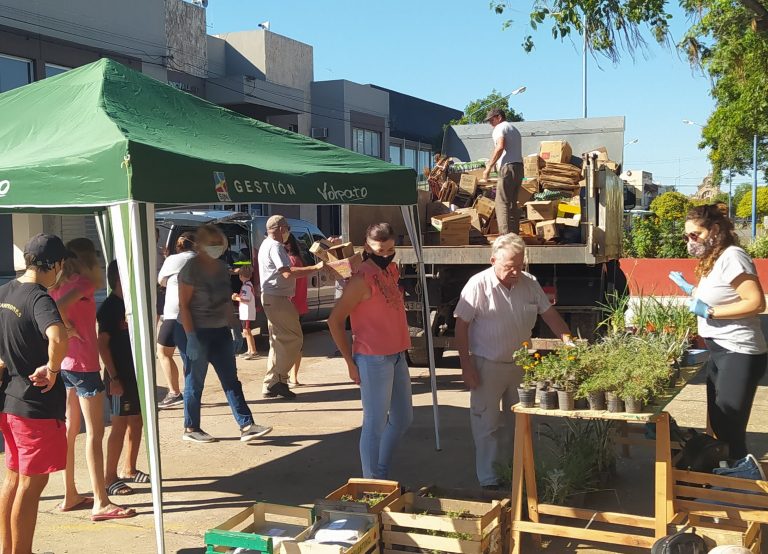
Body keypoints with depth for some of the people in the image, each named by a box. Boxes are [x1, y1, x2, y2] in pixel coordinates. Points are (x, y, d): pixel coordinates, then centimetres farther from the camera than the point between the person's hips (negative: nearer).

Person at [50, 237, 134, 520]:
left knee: (70, 430, 14)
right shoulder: (83, 282, -13)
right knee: (95, 433, -5)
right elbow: (59, 307, -29)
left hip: (65, 364, 9)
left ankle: (70, 495, 23)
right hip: (83, 364, -9)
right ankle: (101, 503, -2)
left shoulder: (62, 284, 10)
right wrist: (70, 328, -14)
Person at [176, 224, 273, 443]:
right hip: (196, 332, -7)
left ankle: (246, 426, 4)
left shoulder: (221, 267, 9)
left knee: (231, 380, 4)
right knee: (195, 382, 3)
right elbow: (184, 305, -16)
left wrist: (232, 327, 11)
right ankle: (191, 429, 17)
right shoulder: (191, 269, -14)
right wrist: (192, 338, -21)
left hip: (220, 332, 7)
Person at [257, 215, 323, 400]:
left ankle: (271, 385, 13)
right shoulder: (275, 246, -14)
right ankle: (279, 379, -7)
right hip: (277, 299, -11)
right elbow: (287, 273, -25)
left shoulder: (266, 245, 19)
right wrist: (316, 267, -24)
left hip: (271, 298, 11)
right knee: (293, 338, -9)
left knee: (279, 341, 12)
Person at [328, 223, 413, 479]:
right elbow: (335, 320, -14)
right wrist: (350, 362, -12)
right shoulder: (362, 279, -16)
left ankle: (382, 474, 33)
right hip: (373, 360, -9)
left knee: (403, 419, 18)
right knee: (375, 424, 0)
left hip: (397, 356, 9)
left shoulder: (392, 270, 8)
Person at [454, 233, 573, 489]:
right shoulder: (478, 285, -17)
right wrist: (466, 365, -15)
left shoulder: (530, 283, -2)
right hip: (487, 365, -5)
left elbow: (549, 314, 6)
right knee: (486, 424, 3)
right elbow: (461, 326, -14)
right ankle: (488, 478, 14)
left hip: (520, 363, 5)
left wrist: (568, 340, -7)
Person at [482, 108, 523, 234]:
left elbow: (500, 147, -18)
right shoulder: (514, 129, 26)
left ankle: (505, 236, -18)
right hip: (519, 167, 9)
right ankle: (514, 235, 12)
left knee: (502, 203, -10)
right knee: (512, 203, 12)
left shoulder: (500, 128, -2)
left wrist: (489, 167, -17)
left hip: (508, 168, -9)